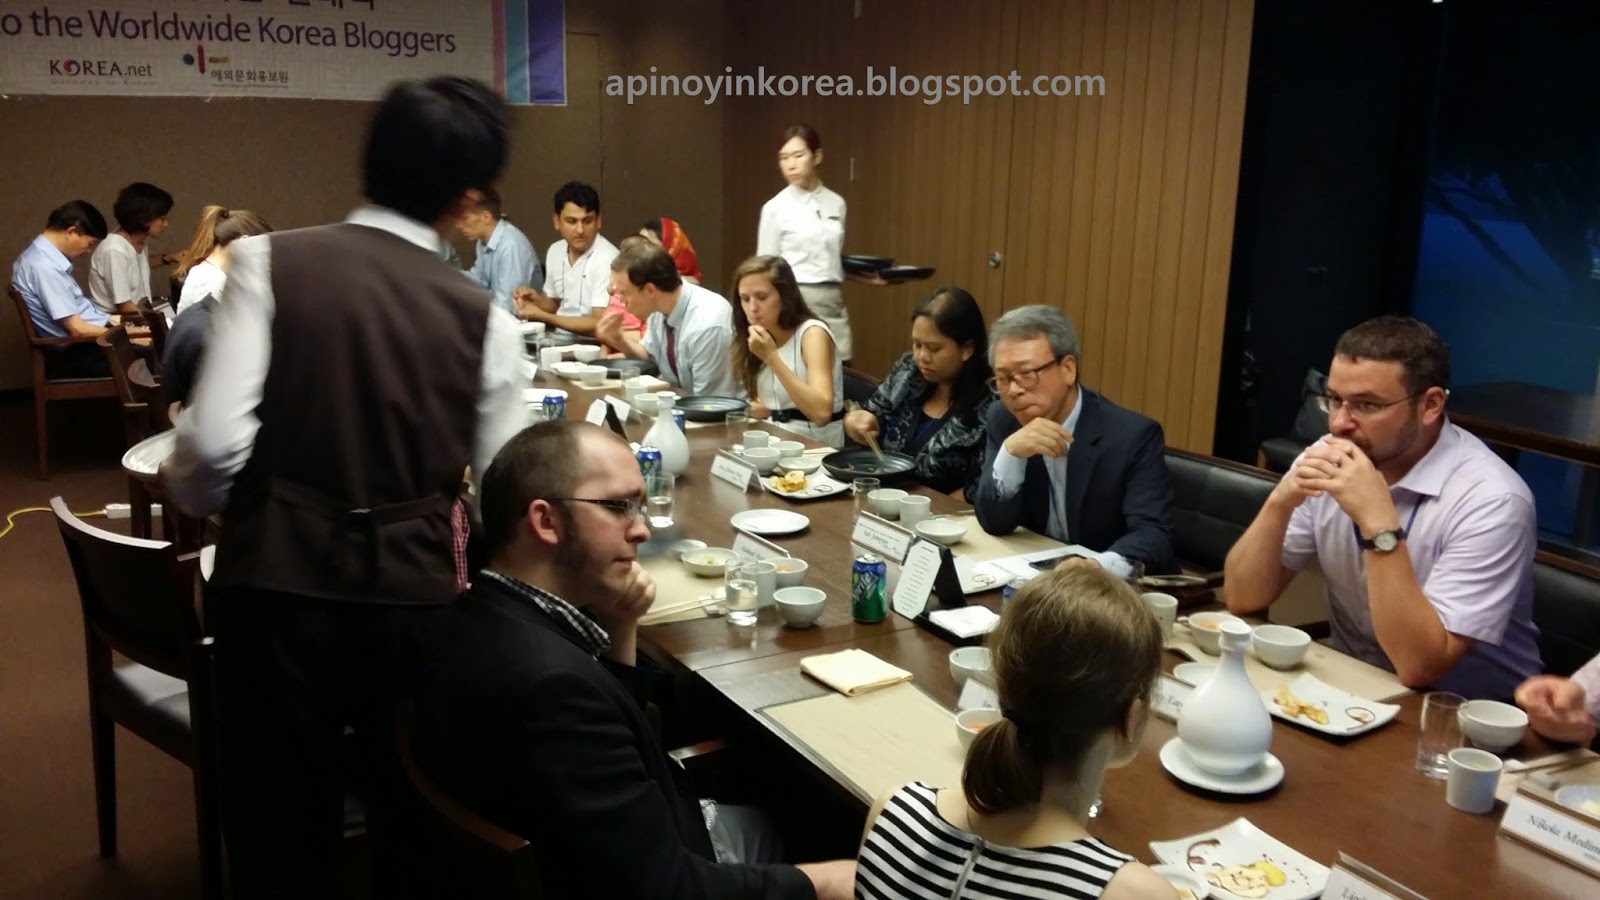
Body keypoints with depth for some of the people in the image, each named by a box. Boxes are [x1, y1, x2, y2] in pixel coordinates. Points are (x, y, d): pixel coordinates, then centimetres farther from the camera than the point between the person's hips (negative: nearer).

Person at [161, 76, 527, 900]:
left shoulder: (269, 260, -4)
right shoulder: (483, 316, 0)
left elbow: (215, 441, -12)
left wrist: (197, 503, 11)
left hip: (277, 583, -1)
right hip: (415, 592, 1)